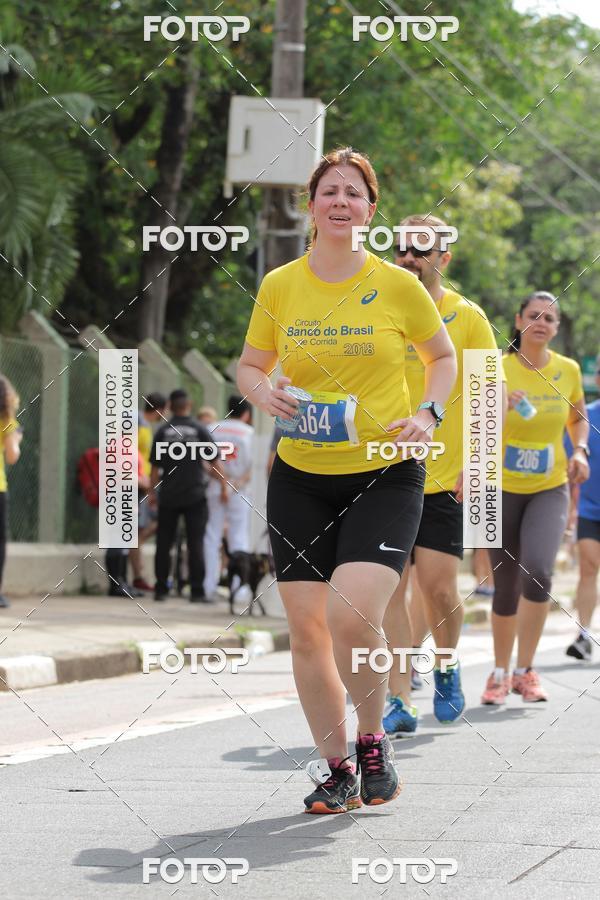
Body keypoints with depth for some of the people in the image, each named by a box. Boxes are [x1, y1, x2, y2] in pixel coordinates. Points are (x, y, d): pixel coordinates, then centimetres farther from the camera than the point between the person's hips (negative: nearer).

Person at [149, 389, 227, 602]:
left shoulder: (163, 431, 1)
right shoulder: (199, 430, -2)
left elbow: (155, 465, 2)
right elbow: (214, 462, -3)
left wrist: (152, 492, 12)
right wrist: (224, 486, 5)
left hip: (168, 496, 1)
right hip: (195, 495, -1)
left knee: (164, 544, 8)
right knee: (195, 544, 0)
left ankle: (161, 589, 8)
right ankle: (197, 591, -4)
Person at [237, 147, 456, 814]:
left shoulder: (398, 286, -2)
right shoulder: (279, 286, 3)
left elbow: (443, 358, 13)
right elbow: (249, 366, 15)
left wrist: (427, 412, -5)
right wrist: (263, 392, -7)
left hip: (385, 476, -3)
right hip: (299, 477, 3)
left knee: (352, 615, -20)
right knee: (306, 628, 0)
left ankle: (373, 741, 6)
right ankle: (337, 771, 17)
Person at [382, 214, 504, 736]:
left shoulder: (466, 317, 1)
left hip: (444, 478, -2)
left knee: (439, 589, -5)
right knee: (390, 589, -4)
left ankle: (446, 665, 25)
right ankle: (400, 702, -1)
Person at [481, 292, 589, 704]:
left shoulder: (568, 370, -1)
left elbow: (579, 417, 17)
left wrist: (580, 451, -2)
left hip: (550, 489, 1)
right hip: (502, 488, -1)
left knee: (537, 572, -22)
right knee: (505, 588, 4)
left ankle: (526, 671, -8)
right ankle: (500, 673, 24)